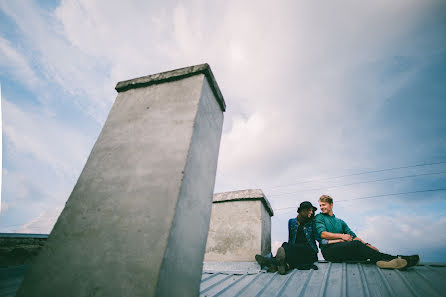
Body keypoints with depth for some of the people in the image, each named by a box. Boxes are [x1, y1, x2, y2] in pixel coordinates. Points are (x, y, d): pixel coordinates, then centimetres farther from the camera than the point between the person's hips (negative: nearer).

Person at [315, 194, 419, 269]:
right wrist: (341, 236, -3)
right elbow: (323, 234, -5)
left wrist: (367, 245, 4)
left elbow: (353, 236, 21)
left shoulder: (340, 222, 28)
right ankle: (388, 259, -32)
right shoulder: (319, 217, 10)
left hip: (343, 250, 5)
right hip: (328, 249, -5)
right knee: (355, 244, -28)